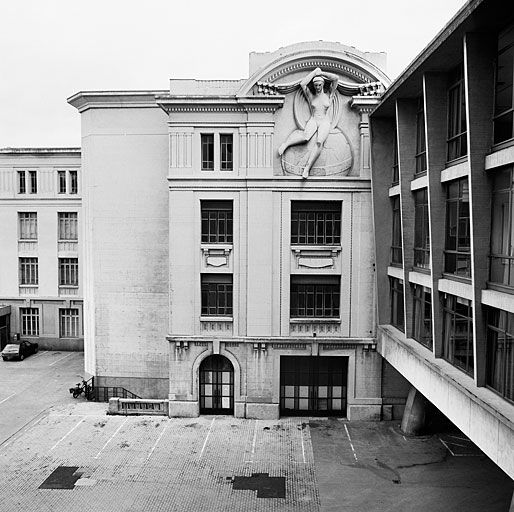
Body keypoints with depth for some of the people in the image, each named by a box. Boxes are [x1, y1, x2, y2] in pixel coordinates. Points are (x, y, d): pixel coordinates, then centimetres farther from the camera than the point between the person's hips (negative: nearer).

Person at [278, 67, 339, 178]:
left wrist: (321, 73, 15)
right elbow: (302, 84, 6)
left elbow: (336, 78, 9)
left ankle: (307, 168, -43)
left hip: (325, 122, 0)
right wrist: (314, 72, 13)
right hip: (313, 120, 1)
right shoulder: (310, 96, 19)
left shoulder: (328, 95, 18)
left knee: (319, 142, -33)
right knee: (306, 136, -38)